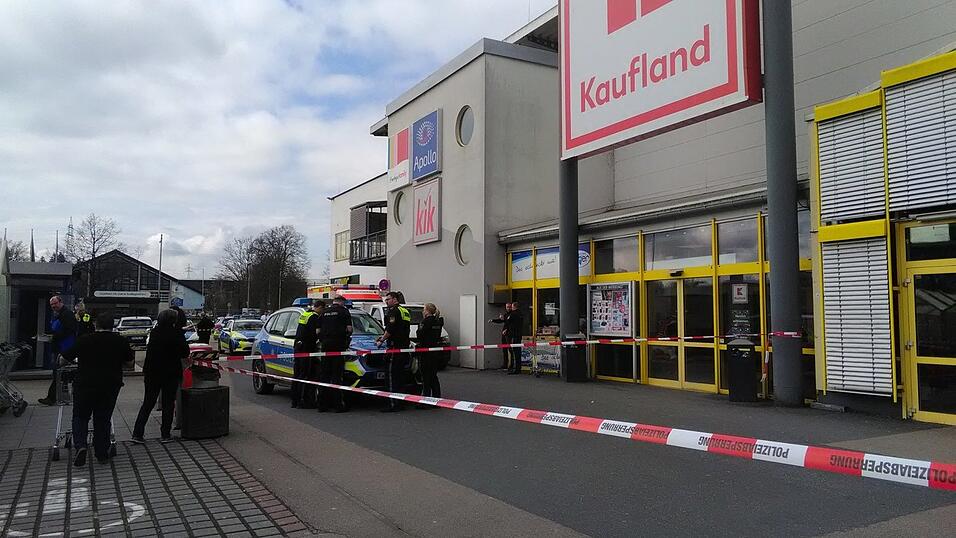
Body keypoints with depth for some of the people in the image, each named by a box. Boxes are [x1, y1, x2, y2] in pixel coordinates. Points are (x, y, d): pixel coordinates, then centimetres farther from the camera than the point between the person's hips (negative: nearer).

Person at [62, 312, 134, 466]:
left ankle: (80, 446, -9)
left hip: (85, 385, -1)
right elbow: (129, 363, 11)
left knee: (80, 417, 13)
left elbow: (65, 358, 8)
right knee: (103, 419, 12)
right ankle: (102, 454, 14)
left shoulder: (84, 340, 0)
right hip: (110, 386, 1)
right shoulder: (120, 341, 2)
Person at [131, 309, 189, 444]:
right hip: (171, 373, -4)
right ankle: (165, 435, 11)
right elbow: (185, 352, -11)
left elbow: (150, 350, 11)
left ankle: (137, 434, 10)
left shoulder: (154, 332, 1)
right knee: (168, 404, 7)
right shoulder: (176, 333, -14)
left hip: (152, 373, 4)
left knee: (147, 403, 13)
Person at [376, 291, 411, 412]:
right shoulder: (405, 311, 20)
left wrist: (382, 340, -4)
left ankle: (393, 404, -11)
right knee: (399, 376, 13)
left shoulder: (393, 311, -9)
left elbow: (391, 329, -19)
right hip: (404, 346, 10)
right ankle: (400, 402, 16)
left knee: (391, 376, -8)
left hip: (395, 347, -10)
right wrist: (384, 337, 26)